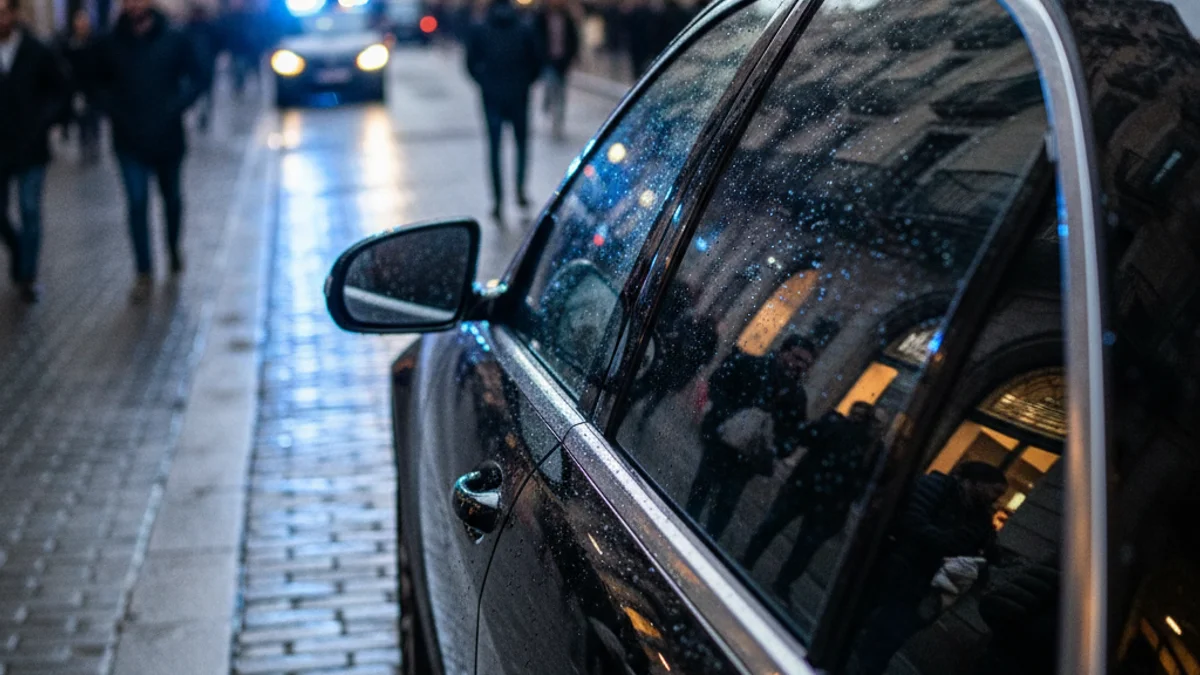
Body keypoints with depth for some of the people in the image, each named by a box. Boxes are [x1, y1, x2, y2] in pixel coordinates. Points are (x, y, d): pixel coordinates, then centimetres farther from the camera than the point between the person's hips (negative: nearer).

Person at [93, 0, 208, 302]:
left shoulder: (174, 40, -6)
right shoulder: (112, 45, -2)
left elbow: (198, 78, 1)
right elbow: (101, 85, 11)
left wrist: (175, 108, -11)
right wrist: (116, 112, -4)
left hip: (167, 138, 0)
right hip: (130, 140, 0)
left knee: (172, 198, 17)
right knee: (137, 203, -5)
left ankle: (174, 249, 42)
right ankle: (143, 274, 0)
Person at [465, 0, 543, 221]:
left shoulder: (478, 30, 0)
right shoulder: (525, 29, 1)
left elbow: (471, 63, -1)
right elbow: (536, 62, 1)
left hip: (492, 96, 0)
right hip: (518, 96, 0)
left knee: (494, 147, 5)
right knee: (522, 142, 15)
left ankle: (498, 200, -1)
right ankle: (520, 188, -2)